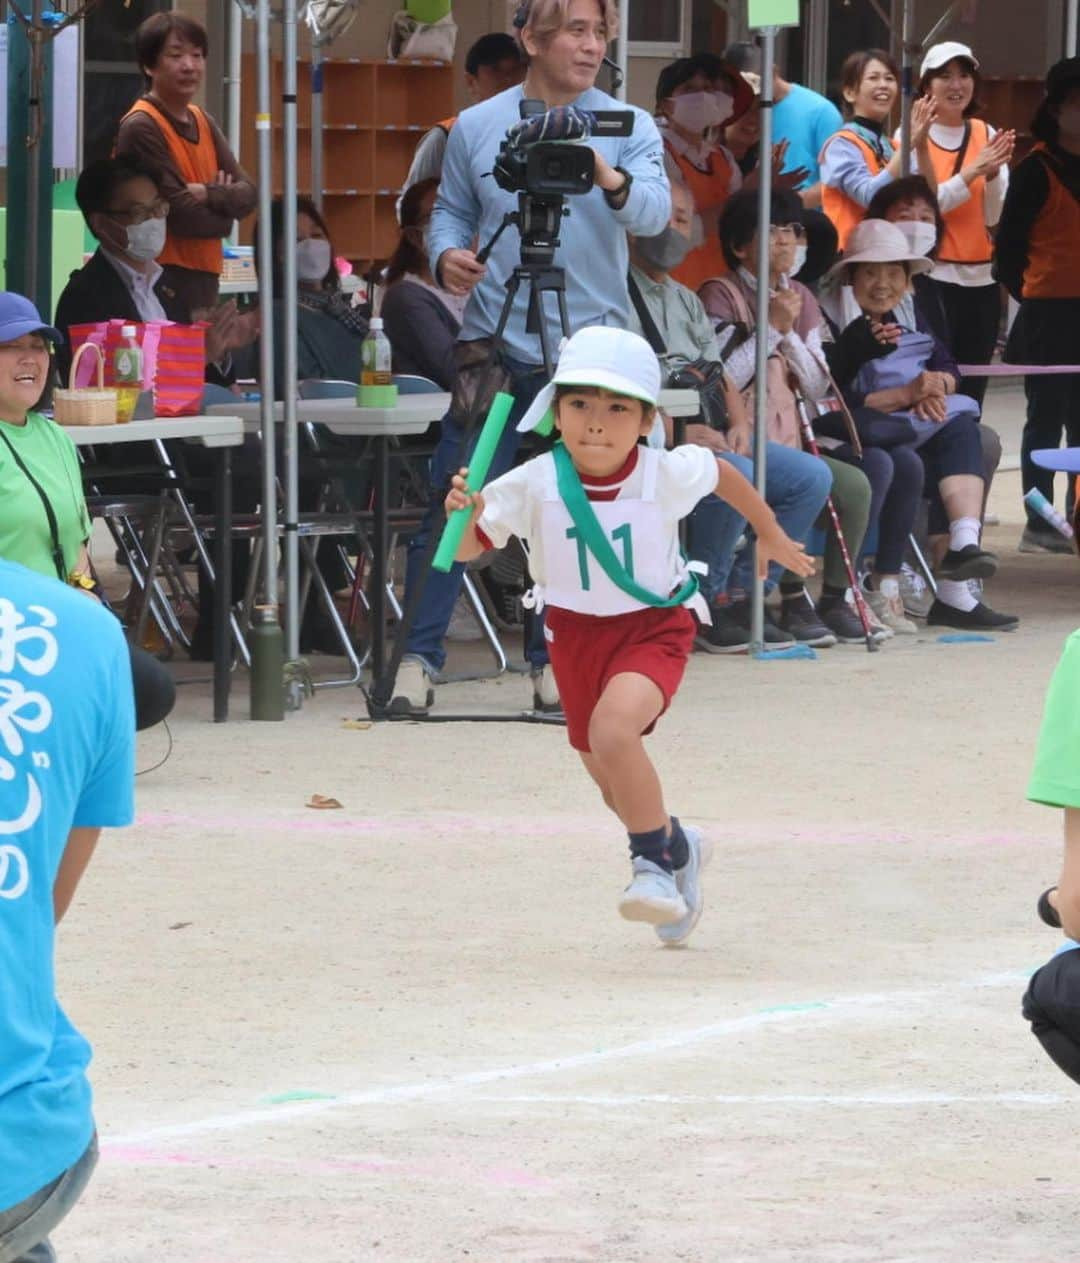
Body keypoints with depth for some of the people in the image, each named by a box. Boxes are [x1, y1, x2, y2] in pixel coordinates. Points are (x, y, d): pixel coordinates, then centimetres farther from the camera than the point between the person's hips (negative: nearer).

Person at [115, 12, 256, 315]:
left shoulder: (203, 123, 14)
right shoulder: (140, 128, -13)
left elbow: (247, 193, 5)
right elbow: (179, 213, -17)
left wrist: (209, 195, -15)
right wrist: (224, 208, 0)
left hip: (204, 276, 9)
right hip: (163, 277, -8)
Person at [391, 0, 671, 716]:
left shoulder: (629, 127, 2)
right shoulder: (478, 128, 6)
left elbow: (654, 212, -14)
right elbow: (453, 211, 12)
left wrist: (611, 179, -35)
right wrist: (447, 255, -10)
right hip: (495, 348, 0)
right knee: (453, 505, -7)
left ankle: (555, 659, 15)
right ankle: (419, 659, -4)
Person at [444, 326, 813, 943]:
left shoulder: (667, 475, -19)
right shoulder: (534, 485, -18)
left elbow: (722, 473, 3)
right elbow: (466, 548, -14)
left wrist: (770, 535, 18)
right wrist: (464, 514, -37)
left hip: (654, 626, -3)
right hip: (575, 634, 3)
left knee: (613, 730, -31)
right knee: (616, 784, 17)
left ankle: (657, 859, -12)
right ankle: (676, 845, 48)